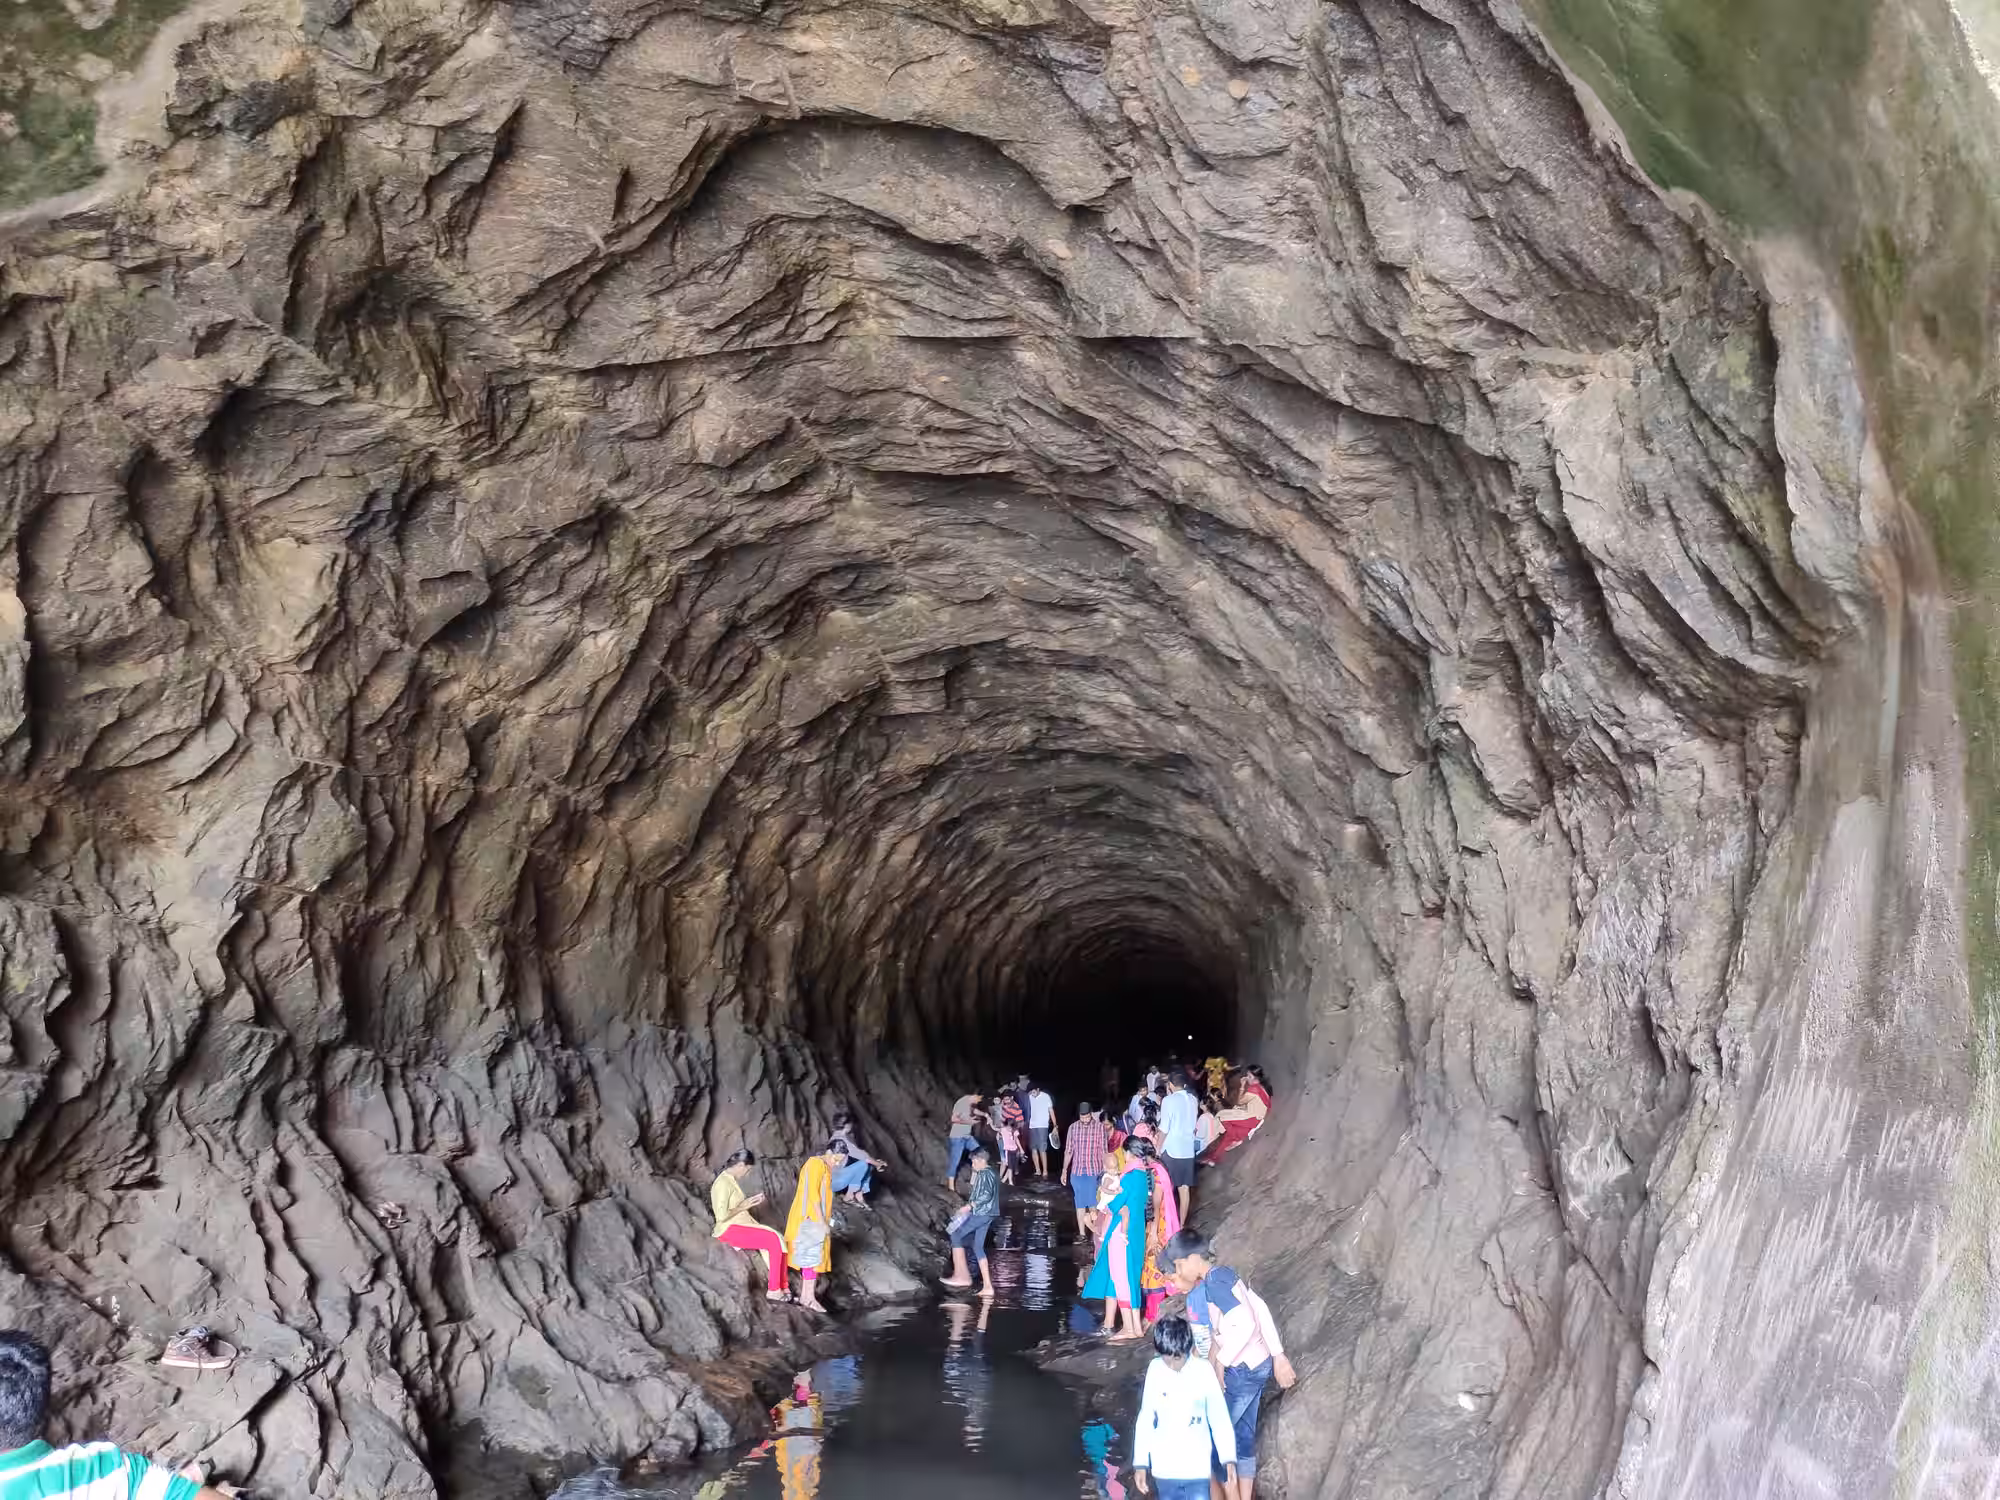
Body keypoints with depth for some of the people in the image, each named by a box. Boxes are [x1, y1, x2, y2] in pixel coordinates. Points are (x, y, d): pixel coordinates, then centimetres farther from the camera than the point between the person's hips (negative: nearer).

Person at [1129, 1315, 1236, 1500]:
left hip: (1196, 1468, -2)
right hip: (1165, 1468, 2)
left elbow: (1219, 1418, -6)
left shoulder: (1203, 1371, -10)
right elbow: (1145, 1419, 1)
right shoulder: (1155, 1370, -6)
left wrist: (1229, 1458, -14)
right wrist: (1140, 1463, 2)